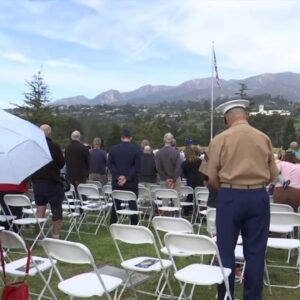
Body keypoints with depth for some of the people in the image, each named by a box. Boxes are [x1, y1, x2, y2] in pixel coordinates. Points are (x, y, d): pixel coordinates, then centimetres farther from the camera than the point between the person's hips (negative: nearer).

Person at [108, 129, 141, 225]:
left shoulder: (113, 149, 1)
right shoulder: (136, 149, -5)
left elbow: (109, 164, -2)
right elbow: (137, 167, -10)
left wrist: (118, 176, -5)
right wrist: (127, 178, -11)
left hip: (116, 182, 2)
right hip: (132, 183, -2)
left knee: (116, 205, 11)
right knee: (133, 205, 5)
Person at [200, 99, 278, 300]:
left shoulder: (220, 140, -4)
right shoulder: (264, 138, 3)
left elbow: (212, 177, -4)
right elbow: (273, 174, 7)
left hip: (230, 197, -2)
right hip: (259, 197, 2)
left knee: (226, 250, 8)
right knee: (255, 251, 11)